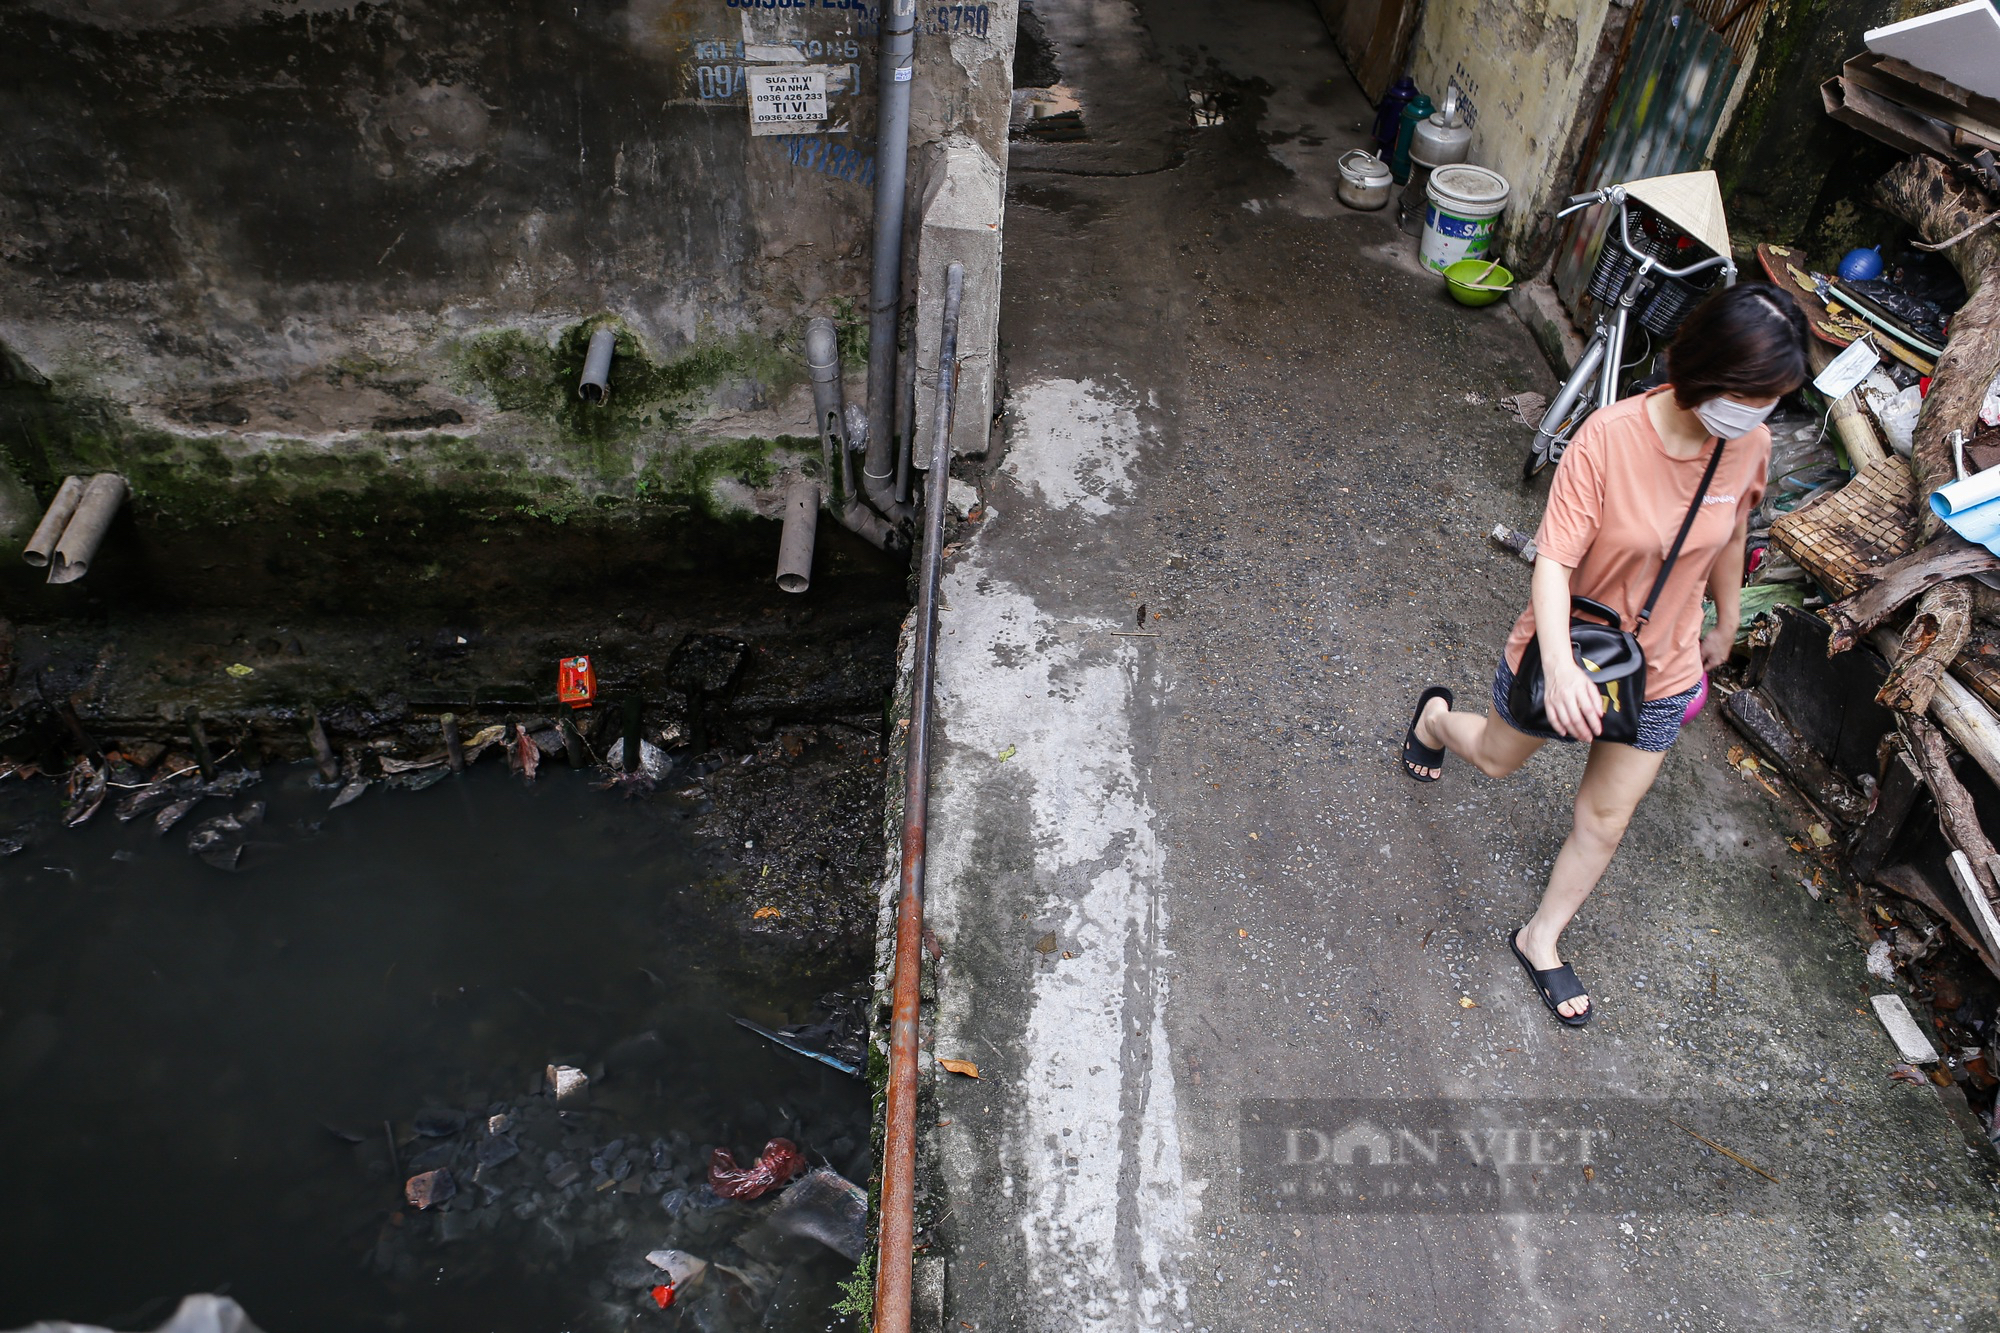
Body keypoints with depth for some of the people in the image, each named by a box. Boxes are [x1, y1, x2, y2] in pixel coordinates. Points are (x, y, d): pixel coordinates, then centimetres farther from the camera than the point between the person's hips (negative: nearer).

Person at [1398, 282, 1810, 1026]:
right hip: (1568, 650, -4)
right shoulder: (1608, 436, -29)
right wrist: (1558, 664, -47)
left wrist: (1725, 627, 20)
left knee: (1606, 820, 13)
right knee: (1497, 758, 23)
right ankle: (1435, 718, 58)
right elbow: (1553, 561, -32)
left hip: (1661, 669, 4)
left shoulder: (1750, 445, -13)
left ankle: (1541, 939, 35)